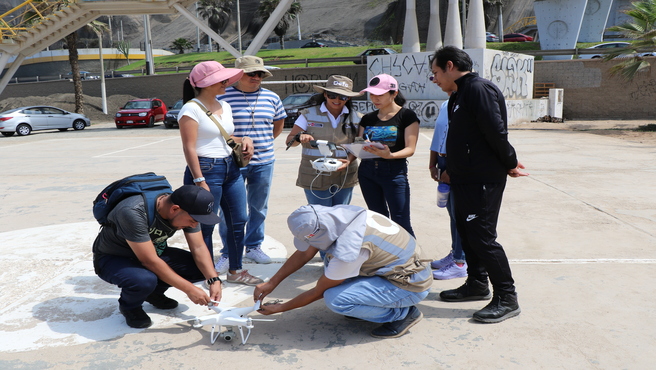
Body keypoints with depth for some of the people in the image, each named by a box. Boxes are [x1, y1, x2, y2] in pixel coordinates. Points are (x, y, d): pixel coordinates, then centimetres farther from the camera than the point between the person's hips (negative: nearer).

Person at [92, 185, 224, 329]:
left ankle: (154, 294, 10)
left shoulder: (187, 211, -16)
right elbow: (149, 261, -34)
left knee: (201, 267, -13)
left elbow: (199, 248, -10)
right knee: (145, 280, -38)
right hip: (113, 259, -6)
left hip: (152, 252, 6)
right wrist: (188, 289, -32)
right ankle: (129, 306, -3)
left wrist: (214, 280, -24)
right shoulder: (133, 212, -36)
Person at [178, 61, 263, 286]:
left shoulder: (225, 107, 13)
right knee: (206, 226, 3)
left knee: (238, 221, 11)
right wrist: (199, 181, -20)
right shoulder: (192, 109, -10)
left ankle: (236, 271, 25)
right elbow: (189, 147, -15)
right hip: (206, 169, -8)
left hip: (231, 168, 8)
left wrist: (244, 140, 4)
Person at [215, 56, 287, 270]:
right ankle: (227, 253, 16)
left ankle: (254, 247, 29)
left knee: (259, 208, 13)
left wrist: (265, 143, 12)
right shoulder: (223, 98, -6)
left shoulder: (272, 98, 6)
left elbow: (278, 124, 21)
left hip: (264, 163, 4)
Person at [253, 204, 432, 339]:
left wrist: (280, 308, -2)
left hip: (412, 285, -8)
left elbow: (317, 292, -14)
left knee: (335, 299, -22)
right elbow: (304, 254, 4)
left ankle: (403, 313, -4)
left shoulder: (347, 250, -32)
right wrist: (271, 283, 5)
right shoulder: (335, 214, -10)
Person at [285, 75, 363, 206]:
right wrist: (300, 137, -23)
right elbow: (289, 140, 0)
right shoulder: (309, 114, 2)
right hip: (315, 179, -2)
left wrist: (349, 160, -13)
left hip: (345, 179, 2)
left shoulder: (356, 118, 7)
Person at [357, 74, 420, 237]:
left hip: (394, 170, -5)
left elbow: (410, 149, -10)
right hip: (367, 171, 5)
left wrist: (389, 155, -29)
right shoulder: (368, 118, 12)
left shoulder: (407, 116, -3)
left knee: (401, 223, -8)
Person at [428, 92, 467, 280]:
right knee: (452, 213, 15)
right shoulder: (445, 106, 15)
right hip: (443, 162, 8)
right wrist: (433, 164, 14)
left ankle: (460, 262, 5)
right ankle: (455, 254, 26)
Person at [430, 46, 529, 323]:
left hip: (483, 180, -10)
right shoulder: (459, 95, 17)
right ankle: (477, 284, 32)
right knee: (467, 232, 17)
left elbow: (496, 131, -21)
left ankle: (507, 299, 4)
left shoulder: (479, 89, -16)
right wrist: (451, 169, 15)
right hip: (465, 180, 10)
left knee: (482, 237, -7)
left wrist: (509, 164, -11)